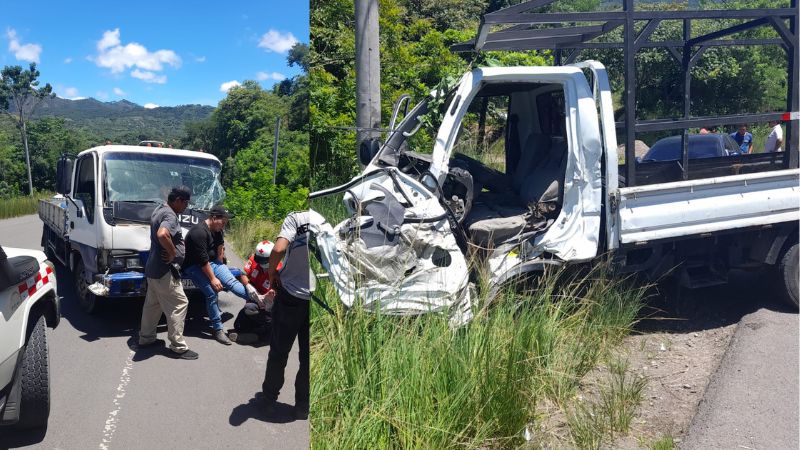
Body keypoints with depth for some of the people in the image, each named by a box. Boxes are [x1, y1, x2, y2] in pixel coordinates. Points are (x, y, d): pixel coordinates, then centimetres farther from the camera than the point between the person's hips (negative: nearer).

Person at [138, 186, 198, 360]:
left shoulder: (159, 210, 13)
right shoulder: (170, 216, -20)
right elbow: (162, 234, -41)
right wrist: (173, 253, -26)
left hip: (153, 268, 10)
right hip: (164, 270, -10)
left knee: (152, 304, 20)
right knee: (179, 304, -6)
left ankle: (146, 338, 31)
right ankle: (178, 347, -3)